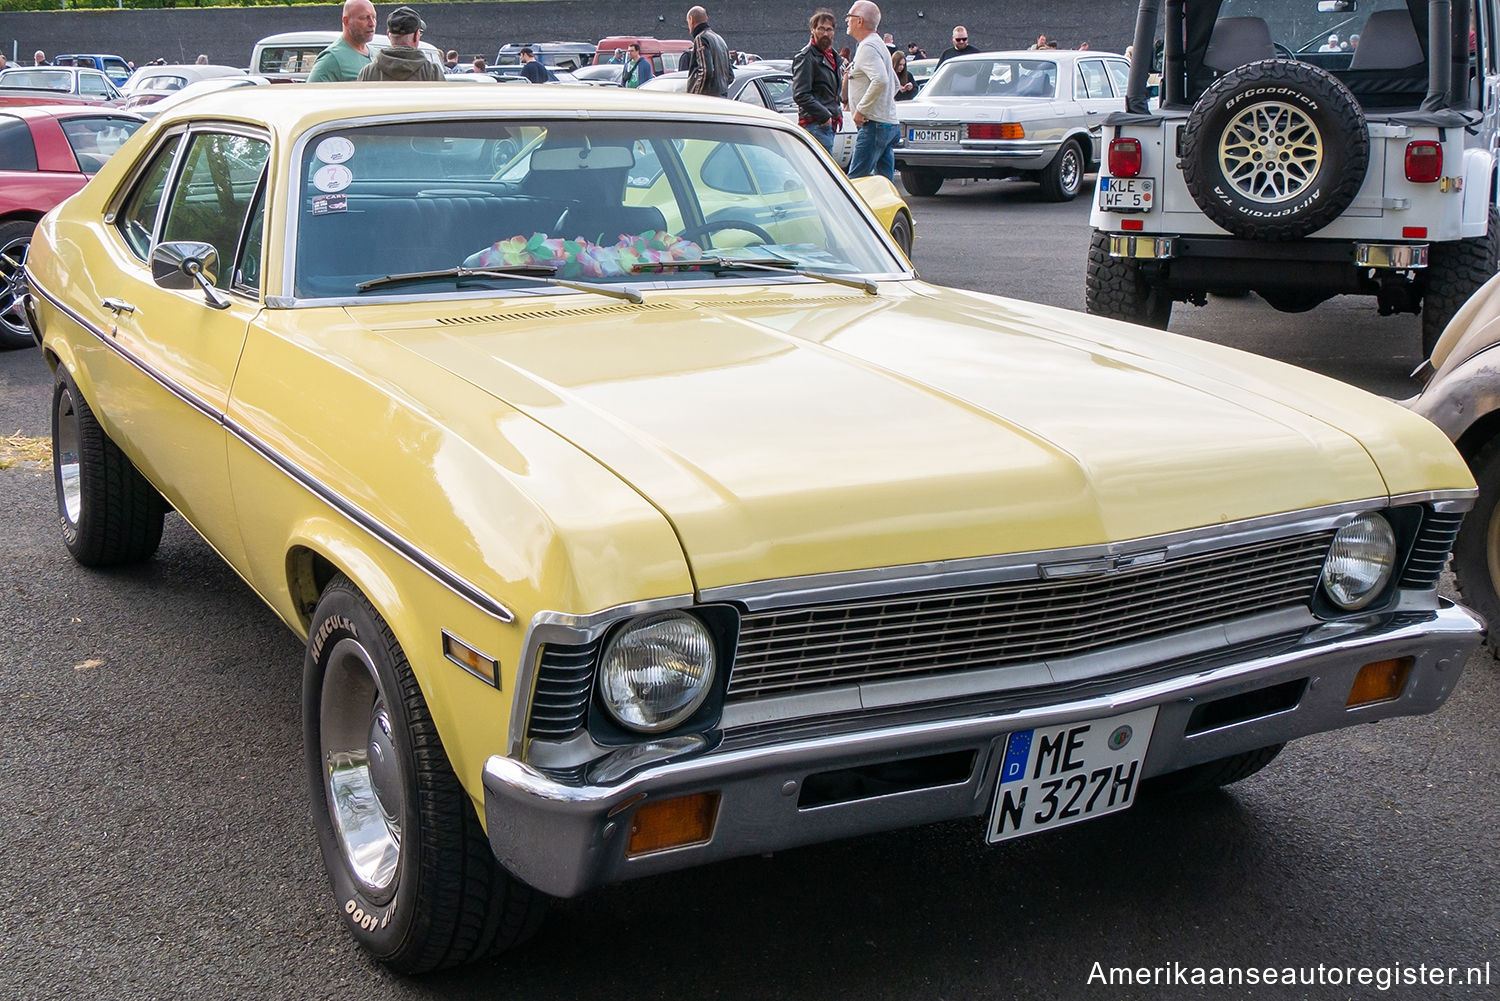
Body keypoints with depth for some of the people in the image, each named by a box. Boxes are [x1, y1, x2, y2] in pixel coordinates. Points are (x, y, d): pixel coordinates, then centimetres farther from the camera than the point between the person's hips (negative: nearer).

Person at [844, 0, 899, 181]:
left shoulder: (867, 48, -12)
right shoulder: (878, 44, 21)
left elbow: (880, 81, -28)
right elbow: (895, 83, 31)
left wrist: (861, 109, -21)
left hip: (874, 125, -10)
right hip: (889, 124, 10)